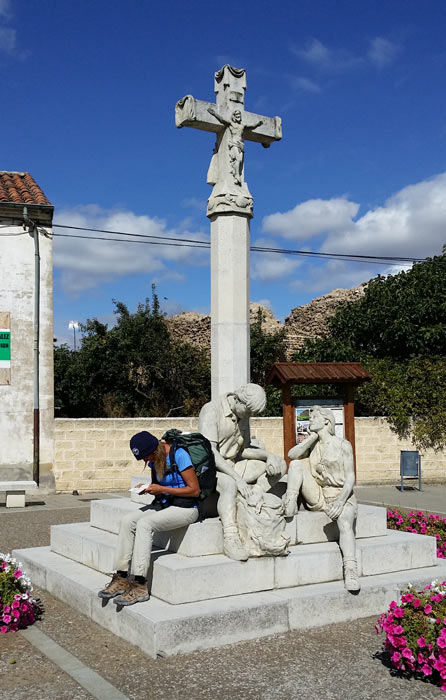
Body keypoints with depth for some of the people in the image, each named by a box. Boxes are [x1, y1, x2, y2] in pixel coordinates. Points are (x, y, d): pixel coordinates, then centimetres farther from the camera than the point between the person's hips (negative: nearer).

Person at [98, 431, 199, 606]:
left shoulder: (179, 455, -17)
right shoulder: (154, 459, 7)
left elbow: (195, 490, -16)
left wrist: (161, 489, -18)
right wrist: (148, 488, -2)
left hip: (186, 508, -8)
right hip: (164, 504, 8)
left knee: (144, 524, -29)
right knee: (127, 521, -13)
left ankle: (140, 586, -25)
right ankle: (121, 578, -11)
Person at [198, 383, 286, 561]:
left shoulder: (243, 414, 8)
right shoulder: (211, 410, -16)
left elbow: (243, 449, 13)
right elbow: (210, 451, -24)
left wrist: (268, 455, -6)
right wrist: (238, 478, -30)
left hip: (233, 465, 8)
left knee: (280, 464, -3)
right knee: (230, 484, -40)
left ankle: (250, 499, -18)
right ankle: (230, 539, -35)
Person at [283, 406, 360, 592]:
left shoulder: (343, 445, 1)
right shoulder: (312, 445, 14)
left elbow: (350, 477, -6)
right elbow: (291, 455, -6)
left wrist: (341, 501, -21)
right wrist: (313, 436, -6)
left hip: (341, 496, -4)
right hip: (317, 497, 4)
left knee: (345, 524, -35)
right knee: (297, 463, -11)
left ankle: (350, 572, -44)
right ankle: (290, 504, -22)